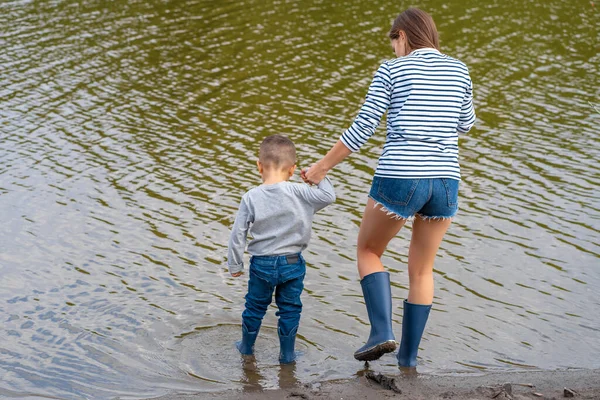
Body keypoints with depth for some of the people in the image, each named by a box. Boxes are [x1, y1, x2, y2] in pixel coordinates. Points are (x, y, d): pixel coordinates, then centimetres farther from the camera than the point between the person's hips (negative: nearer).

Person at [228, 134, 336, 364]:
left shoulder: (251, 198, -11)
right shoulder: (298, 193, -15)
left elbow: (238, 234, -8)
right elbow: (328, 197, -13)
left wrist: (235, 264, 4)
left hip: (261, 264, 1)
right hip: (292, 263, -1)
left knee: (255, 306, 20)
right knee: (290, 309, 15)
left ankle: (247, 347, 37)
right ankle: (287, 354, 23)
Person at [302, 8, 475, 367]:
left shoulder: (392, 70, -1)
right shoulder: (460, 71, 10)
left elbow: (362, 129, -4)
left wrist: (322, 167, 5)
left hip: (399, 179, -4)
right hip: (445, 182, 4)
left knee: (368, 250, 20)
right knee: (422, 269, 20)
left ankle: (382, 331, 2)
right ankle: (408, 358, 23)